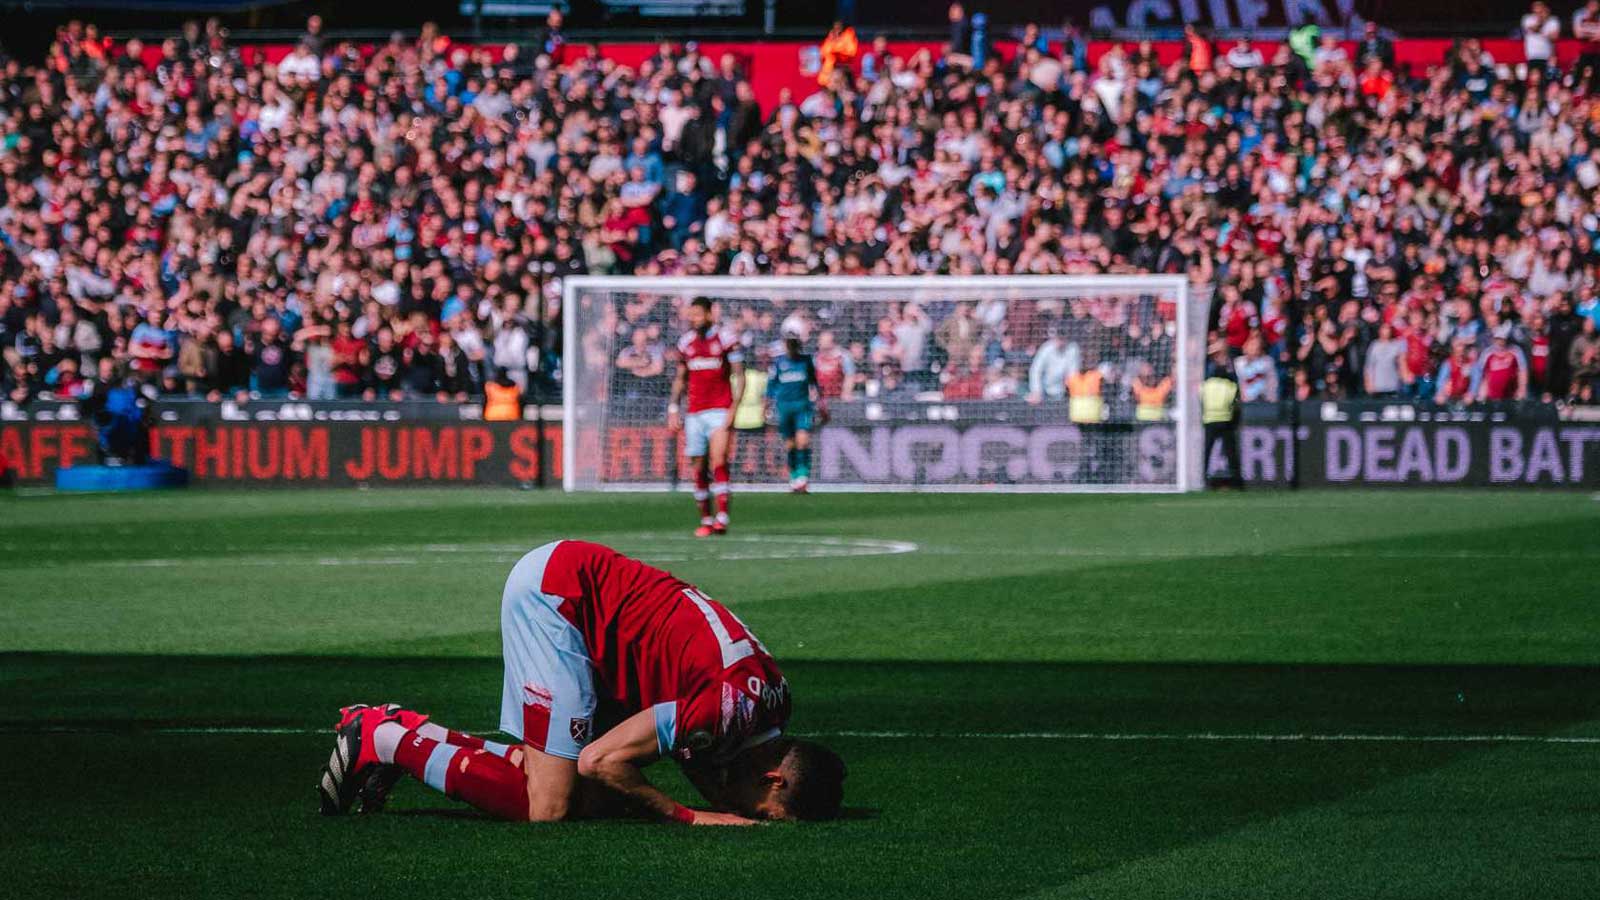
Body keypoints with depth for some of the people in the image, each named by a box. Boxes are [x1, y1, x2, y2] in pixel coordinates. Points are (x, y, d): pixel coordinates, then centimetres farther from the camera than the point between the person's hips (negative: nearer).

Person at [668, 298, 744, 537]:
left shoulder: (726, 340, -2)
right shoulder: (686, 342, 12)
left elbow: (739, 376, -3)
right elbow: (680, 378, 20)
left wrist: (733, 409, -11)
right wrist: (674, 408, 11)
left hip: (719, 411, -5)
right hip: (694, 414, 5)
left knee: (718, 461, -18)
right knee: (699, 468, 4)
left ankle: (722, 517, -23)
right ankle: (706, 520, 13)